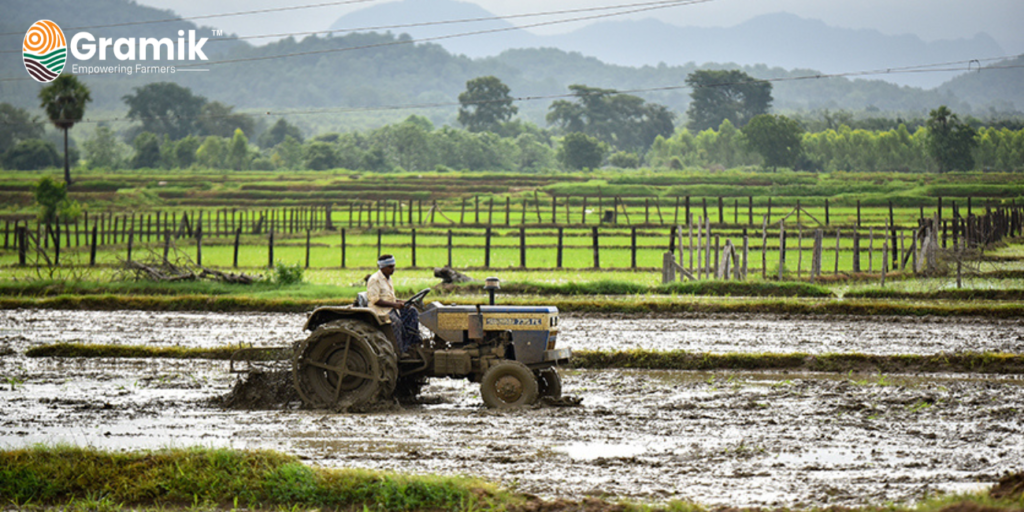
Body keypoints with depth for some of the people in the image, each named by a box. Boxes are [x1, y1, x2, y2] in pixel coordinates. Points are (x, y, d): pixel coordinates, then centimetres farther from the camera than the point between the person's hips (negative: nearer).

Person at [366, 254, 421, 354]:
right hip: (380, 310, -9)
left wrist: (401, 302, 5)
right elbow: (375, 300, -19)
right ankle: (400, 352, -31)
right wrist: (394, 304, -22)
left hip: (391, 308, 9)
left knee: (412, 311, -8)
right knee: (396, 321, -34)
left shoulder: (388, 278, 19)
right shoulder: (374, 280, -11)